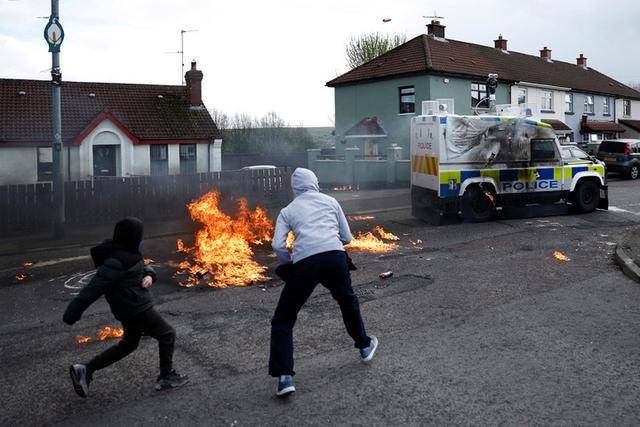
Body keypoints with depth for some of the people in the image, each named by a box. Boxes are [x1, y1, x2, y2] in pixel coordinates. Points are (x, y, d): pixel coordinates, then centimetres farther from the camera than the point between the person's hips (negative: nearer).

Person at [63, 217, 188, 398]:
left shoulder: (126, 254, 5)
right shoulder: (117, 261, -25)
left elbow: (143, 267, 15)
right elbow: (95, 287, -26)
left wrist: (149, 275, -10)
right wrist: (73, 313, -25)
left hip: (128, 309, 10)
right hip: (137, 310, -10)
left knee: (129, 344, 23)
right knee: (167, 335, 7)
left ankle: (85, 370, 20)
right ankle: (166, 378, 18)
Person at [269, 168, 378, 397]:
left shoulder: (288, 211, 18)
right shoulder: (330, 201, 21)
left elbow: (278, 246, 4)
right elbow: (346, 237, 20)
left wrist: (289, 263, 22)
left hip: (304, 263, -2)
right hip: (335, 256, 2)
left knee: (283, 320, 11)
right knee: (348, 302, 30)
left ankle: (285, 377, 1)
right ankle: (365, 347, 47)